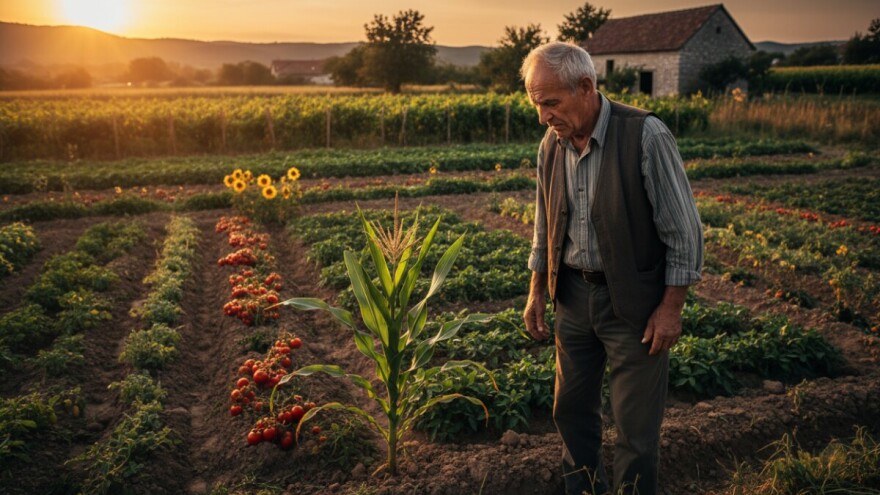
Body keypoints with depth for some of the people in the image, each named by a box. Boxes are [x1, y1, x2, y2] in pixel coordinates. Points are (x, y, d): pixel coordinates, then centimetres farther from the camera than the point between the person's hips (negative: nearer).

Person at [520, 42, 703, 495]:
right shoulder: (550, 146, 1)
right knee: (572, 408, 17)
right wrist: (536, 292, 12)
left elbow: (684, 229, -12)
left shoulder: (645, 135, -17)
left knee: (635, 425, 5)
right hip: (573, 296, 6)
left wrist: (671, 307, -12)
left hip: (634, 303, -5)